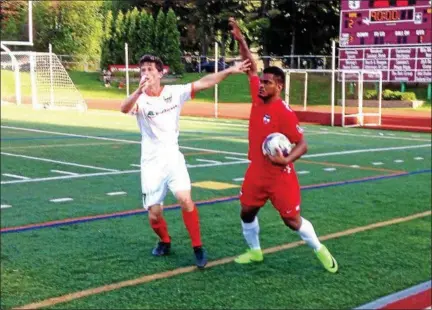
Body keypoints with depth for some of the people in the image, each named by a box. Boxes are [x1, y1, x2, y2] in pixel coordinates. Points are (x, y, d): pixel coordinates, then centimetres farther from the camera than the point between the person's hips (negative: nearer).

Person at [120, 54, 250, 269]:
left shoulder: (174, 92, -4)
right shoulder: (140, 98, -11)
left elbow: (204, 83, -8)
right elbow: (124, 109, -33)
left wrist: (230, 70, -18)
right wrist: (139, 91, -53)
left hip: (173, 157, 0)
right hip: (151, 162, 0)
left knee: (185, 199, -20)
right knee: (154, 213, 1)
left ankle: (198, 248, -5)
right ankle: (165, 241, 33)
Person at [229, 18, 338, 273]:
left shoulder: (285, 113, -20)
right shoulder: (258, 98, -2)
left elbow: (303, 145, -17)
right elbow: (251, 68, 10)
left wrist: (286, 160, -34)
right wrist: (241, 40, 3)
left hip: (280, 176, -6)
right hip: (256, 172, 7)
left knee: (292, 220, 2)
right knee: (247, 212, 12)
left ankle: (320, 250, 24)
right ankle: (255, 251, 34)